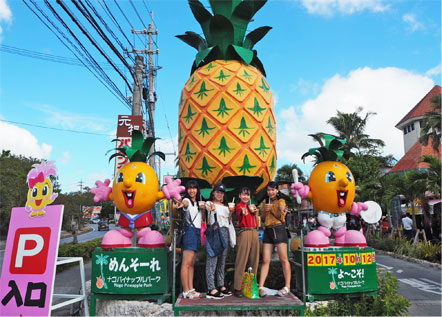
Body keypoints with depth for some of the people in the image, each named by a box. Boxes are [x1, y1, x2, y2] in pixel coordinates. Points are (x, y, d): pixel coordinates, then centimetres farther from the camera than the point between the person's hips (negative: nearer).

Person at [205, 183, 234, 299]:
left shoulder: (225, 206, 23)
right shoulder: (209, 203, 3)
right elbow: (210, 220, -11)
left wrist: (231, 213, 6)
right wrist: (211, 210, -31)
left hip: (225, 232, 7)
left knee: (222, 260, 10)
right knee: (212, 259, -11)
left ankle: (221, 286, 18)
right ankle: (211, 289, -12)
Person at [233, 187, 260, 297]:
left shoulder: (251, 206, 20)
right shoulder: (239, 206, -2)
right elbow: (241, 213, -26)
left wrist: (255, 212, 6)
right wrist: (244, 212, -49)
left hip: (254, 232, 7)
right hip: (244, 232, -7)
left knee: (254, 260, 8)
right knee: (241, 261, -7)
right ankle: (237, 288, -4)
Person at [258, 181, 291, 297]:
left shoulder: (280, 201, -1)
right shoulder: (265, 202, 15)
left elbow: (282, 207, -25)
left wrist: (283, 211, -50)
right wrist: (265, 210, -1)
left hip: (279, 229, -5)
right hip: (268, 231, 5)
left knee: (284, 259, -3)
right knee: (265, 260, 2)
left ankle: (287, 287, 6)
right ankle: (261, 287, 3)